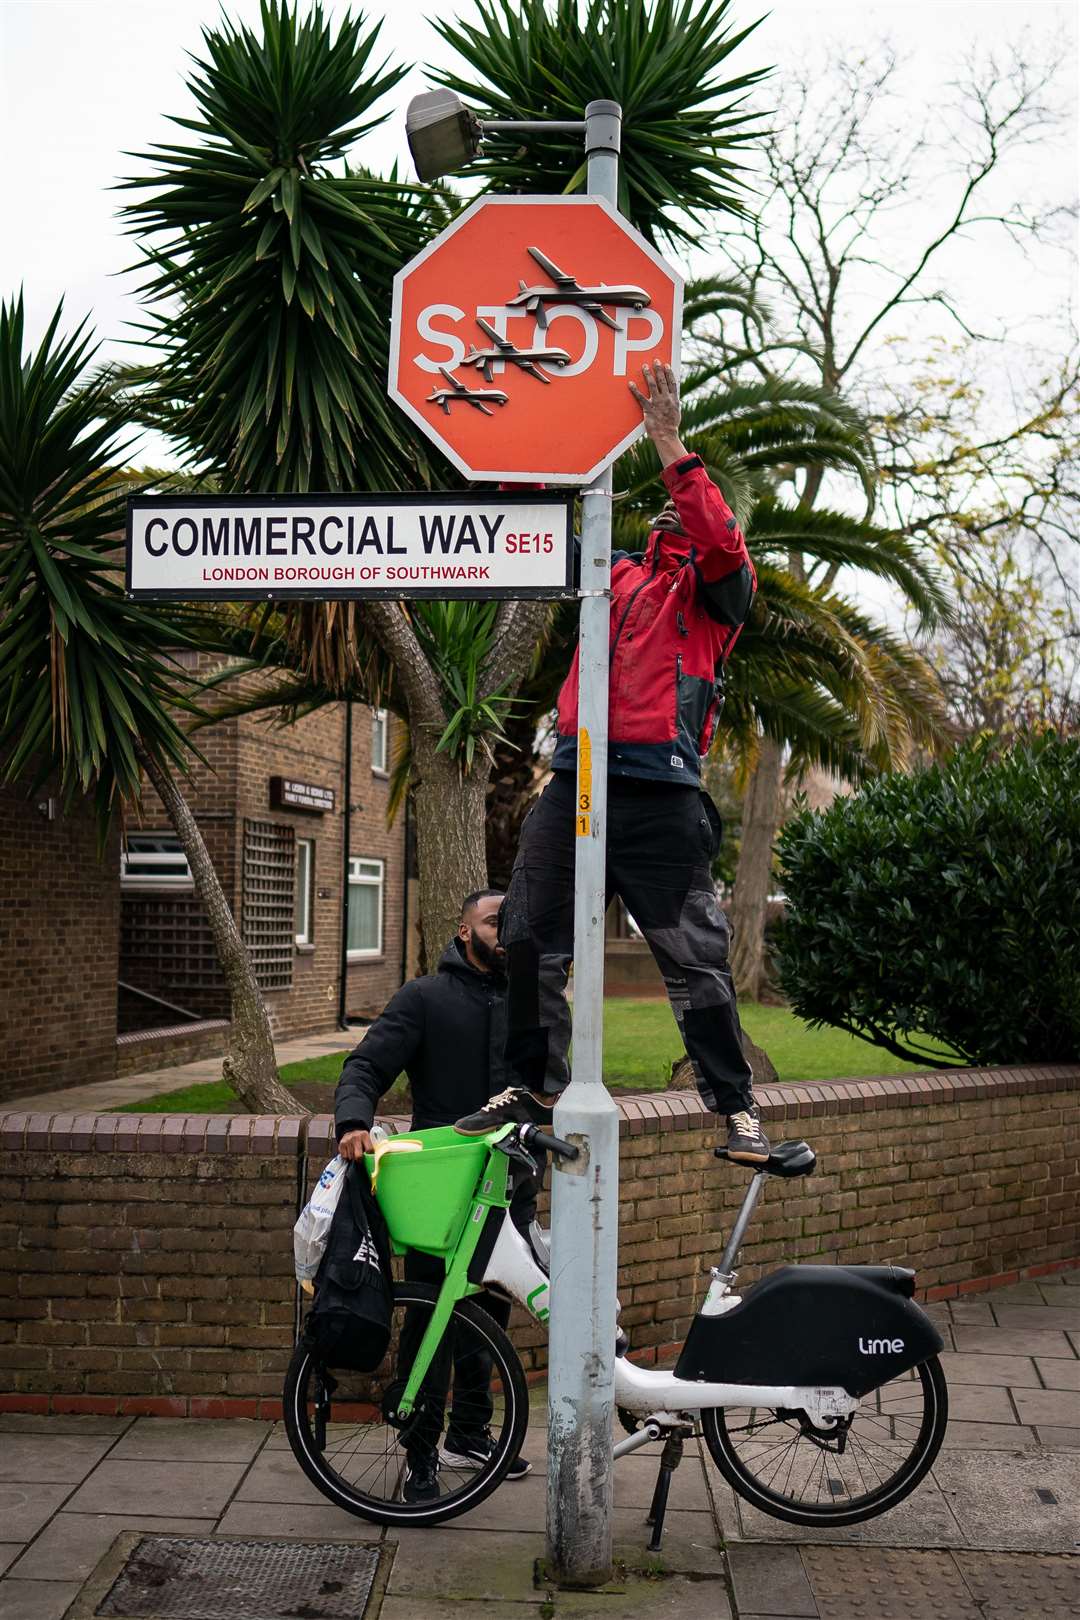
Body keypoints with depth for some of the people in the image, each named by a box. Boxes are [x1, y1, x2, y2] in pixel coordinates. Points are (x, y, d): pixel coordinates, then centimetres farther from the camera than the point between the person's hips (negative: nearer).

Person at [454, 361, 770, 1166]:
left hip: (661, 799, -5)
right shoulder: (614, 575, 21)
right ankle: (534, 1086, 21)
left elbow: (722, 540, -12)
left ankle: (735, 1105, 6)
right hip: (575, 783, 5)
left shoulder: (717, 588, 9)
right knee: (531, 940, 7)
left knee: (696, 957, -3)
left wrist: (671, 446, -13)